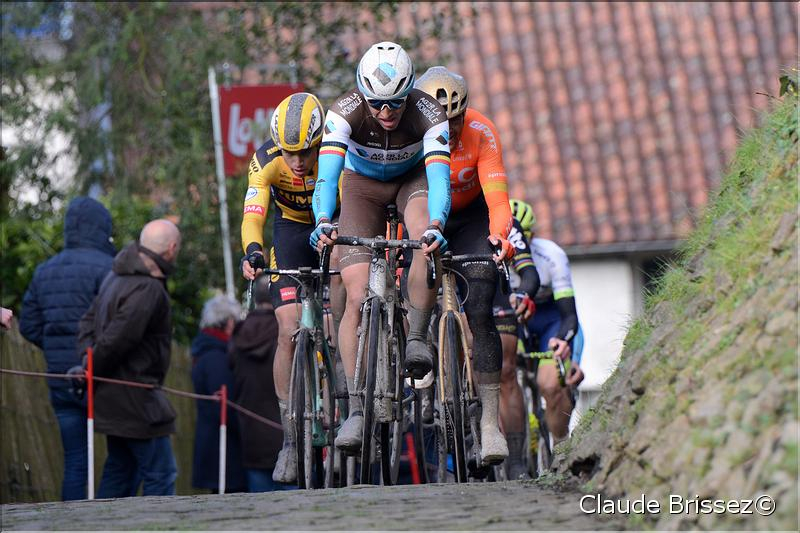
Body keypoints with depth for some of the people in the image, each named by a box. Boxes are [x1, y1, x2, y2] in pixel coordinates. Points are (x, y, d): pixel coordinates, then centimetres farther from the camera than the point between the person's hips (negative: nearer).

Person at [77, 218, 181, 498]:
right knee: (161, 474, -6)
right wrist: (91, 369, -10)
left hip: (112, 398, 10)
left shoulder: (117, 276, 12)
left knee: (120, 470, 16)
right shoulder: (149, 289, -20)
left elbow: (90, 318, 16)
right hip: (135, 400, -10)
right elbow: (116, 339, -23)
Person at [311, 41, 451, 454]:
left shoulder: (428, 114, -32)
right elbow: (327, 174, -41)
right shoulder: (345, 112, -31)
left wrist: (435, 225, -60)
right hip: (363, 184, 0)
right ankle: (356, 411, -12)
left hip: (413, 179, 0)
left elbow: (439, 176, -42)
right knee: (357, 296, -14)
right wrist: (324, 222, -59)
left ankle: (416, 338, -19)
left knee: (428, 242, -36)